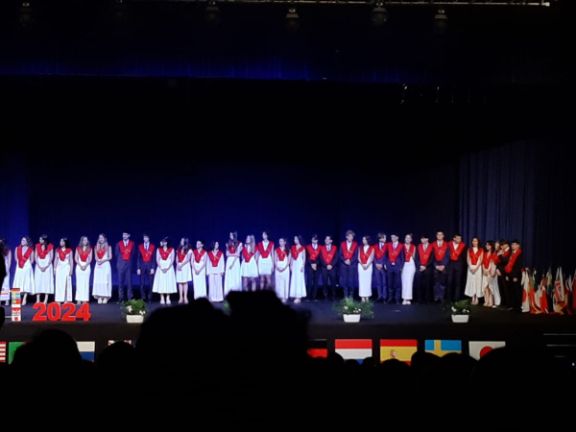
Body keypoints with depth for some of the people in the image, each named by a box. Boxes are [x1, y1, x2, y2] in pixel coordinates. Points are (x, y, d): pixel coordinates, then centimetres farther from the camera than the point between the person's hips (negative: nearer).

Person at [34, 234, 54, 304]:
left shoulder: (50, 246, -2)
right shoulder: (37, 246, 7)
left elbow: (51, 257, -3)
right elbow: (36, 257, 5)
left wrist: (46, 267, -11)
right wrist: (39, 266, -7)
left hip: (47, 265, -3)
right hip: (39, 265, 3)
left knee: (47, 281, -6)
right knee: (38, 282, -3)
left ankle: (46, 300, -4)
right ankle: (38, 300, -2)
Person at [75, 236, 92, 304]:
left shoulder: (89, 249, 7)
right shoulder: (78, 248, 7)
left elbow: (90, 259, 1)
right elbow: (76, 258, 3)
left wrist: (85, 265, -11)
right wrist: (80, 265, -9)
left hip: (87, 266, 0)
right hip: (79, 266, 0)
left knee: (86, 282, -5)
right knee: (79, 282, -3)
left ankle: (85, 299, -5)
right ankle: (79, 299, -2)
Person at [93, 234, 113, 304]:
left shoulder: (108, 247, 5)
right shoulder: (97, 247, 15)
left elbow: (110, 257, 0)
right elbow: (96, 257, 12)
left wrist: (103, 260, -12)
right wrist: (98, 260, -9)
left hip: (105, 264, -3)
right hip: (98, 265, 3)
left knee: (105, 280, -9)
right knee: (98, 280, -4)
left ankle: (105, 297, -8)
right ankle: (99, 297, -3)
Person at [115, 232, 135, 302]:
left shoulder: (132, 243, 7)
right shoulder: (119, 243, 9)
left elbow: (133, 253, 9)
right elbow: (117, 253, 11)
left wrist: (129, 259, 1)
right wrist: (120, 259, 6)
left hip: (129, 264, -1)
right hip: (121, 264, 1)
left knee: (129, 281, -4)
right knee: (120, 281, -1)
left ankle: (130, 298, -2)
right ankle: (121, 298, 0)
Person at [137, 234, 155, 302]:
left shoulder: (153, 246, 3)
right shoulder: (140, 246, 7)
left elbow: (154, 258, 2)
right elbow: (138, 258, 6)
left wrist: (153, 268, -6)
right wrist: (138, 268, 0)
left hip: (150, 266, -1)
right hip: (142, 266, 1)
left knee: (150, 283, 0)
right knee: (142, 283, -2)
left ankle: (149, 298, 6)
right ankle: (143, 298, 4)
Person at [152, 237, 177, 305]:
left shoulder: (171, 250, 2)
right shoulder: (158, 250, 7)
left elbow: (172, 260, -3)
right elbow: (157, 259, 1)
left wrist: (167, 268, -13)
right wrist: (161, 268, -11)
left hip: (169, 268, -1)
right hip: (160, 268, 1)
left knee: (169, 282, -3)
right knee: (161, 282, -4)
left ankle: (168, 298, 2)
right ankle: (162, 298, -1)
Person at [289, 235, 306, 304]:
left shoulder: (302, 248, -2)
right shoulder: (292, 248, 10)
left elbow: (304, 258, -4)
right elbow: (291, 257, 12)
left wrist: (302, 266, -12)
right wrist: (291, 265, 5)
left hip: (299, 265, -5)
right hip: (294, 265, 5)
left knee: (299, 280, -6)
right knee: (294, 280, 2)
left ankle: (299, 297, -5)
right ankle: (295, 296, 5)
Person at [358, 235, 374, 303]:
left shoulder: (371, 248, 2)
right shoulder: (360, 248, 10)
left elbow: (371, 258, -4)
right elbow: (359, 257, 4)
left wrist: (367, 265, -15)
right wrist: (362, 264, -9)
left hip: (368, 266, -2)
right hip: (361, 266, 2)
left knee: (368, 281, -3)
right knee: (361, 281, -2)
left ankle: (367, 296, 0)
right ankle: (362, 297, -2)